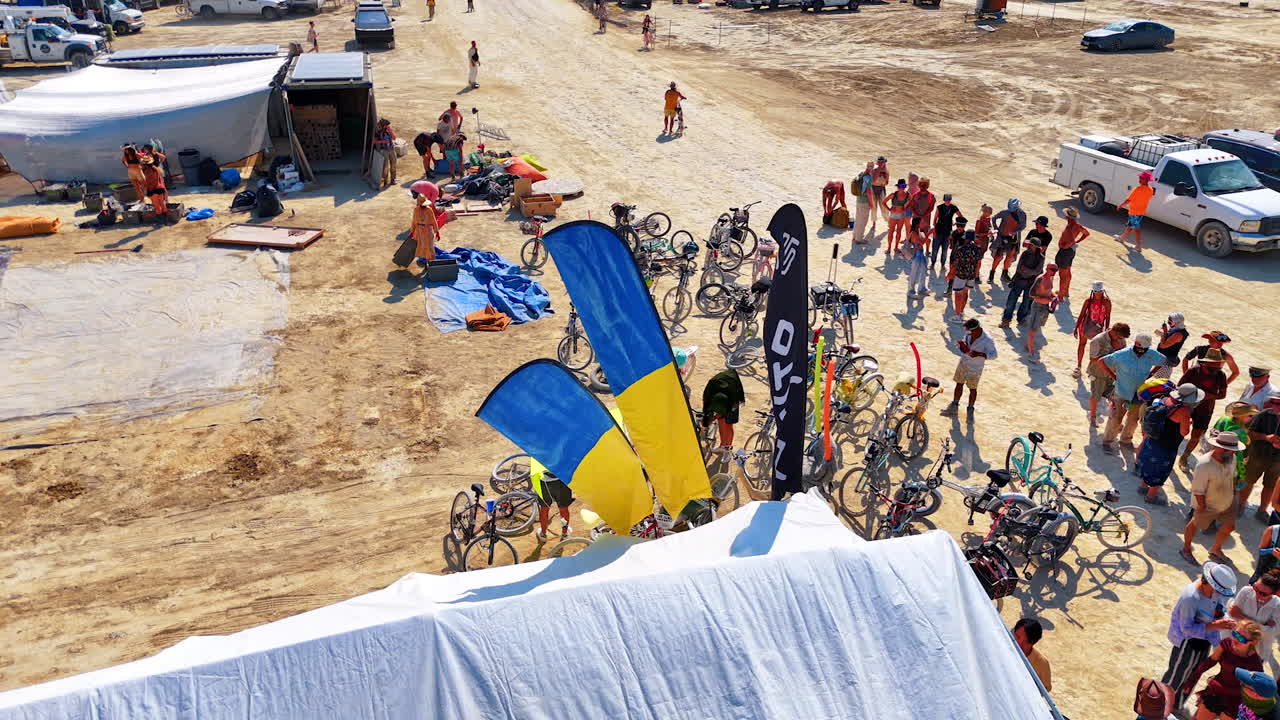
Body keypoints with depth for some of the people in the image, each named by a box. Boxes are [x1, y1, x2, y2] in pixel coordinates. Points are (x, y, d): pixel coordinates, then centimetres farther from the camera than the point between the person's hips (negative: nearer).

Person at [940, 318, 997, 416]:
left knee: (972, 389, 11)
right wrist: (960, 345, -14)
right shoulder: (968, 334, -9)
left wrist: (979, 354, -33)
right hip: (963, 363, 5)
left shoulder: (987, 340, -25)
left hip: (975, 368, -5)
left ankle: (970, 408, 32)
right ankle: (954, 405, 35)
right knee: (959, 384, 18)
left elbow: (993, 355, -19)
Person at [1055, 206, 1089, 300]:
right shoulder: (1077, 225, -2)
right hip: (1071, 251, 10)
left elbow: (1071, 240, -41)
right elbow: (1087, 233, 11)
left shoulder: (1070, 227, -29)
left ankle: (1061, 297, 9)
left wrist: (1065, 246, -22)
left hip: (1065, 251, -10)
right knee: (1067, 272, 25)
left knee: (1063, 275, 1)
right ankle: (1066, 292, 41)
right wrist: (1077, 242, 9)